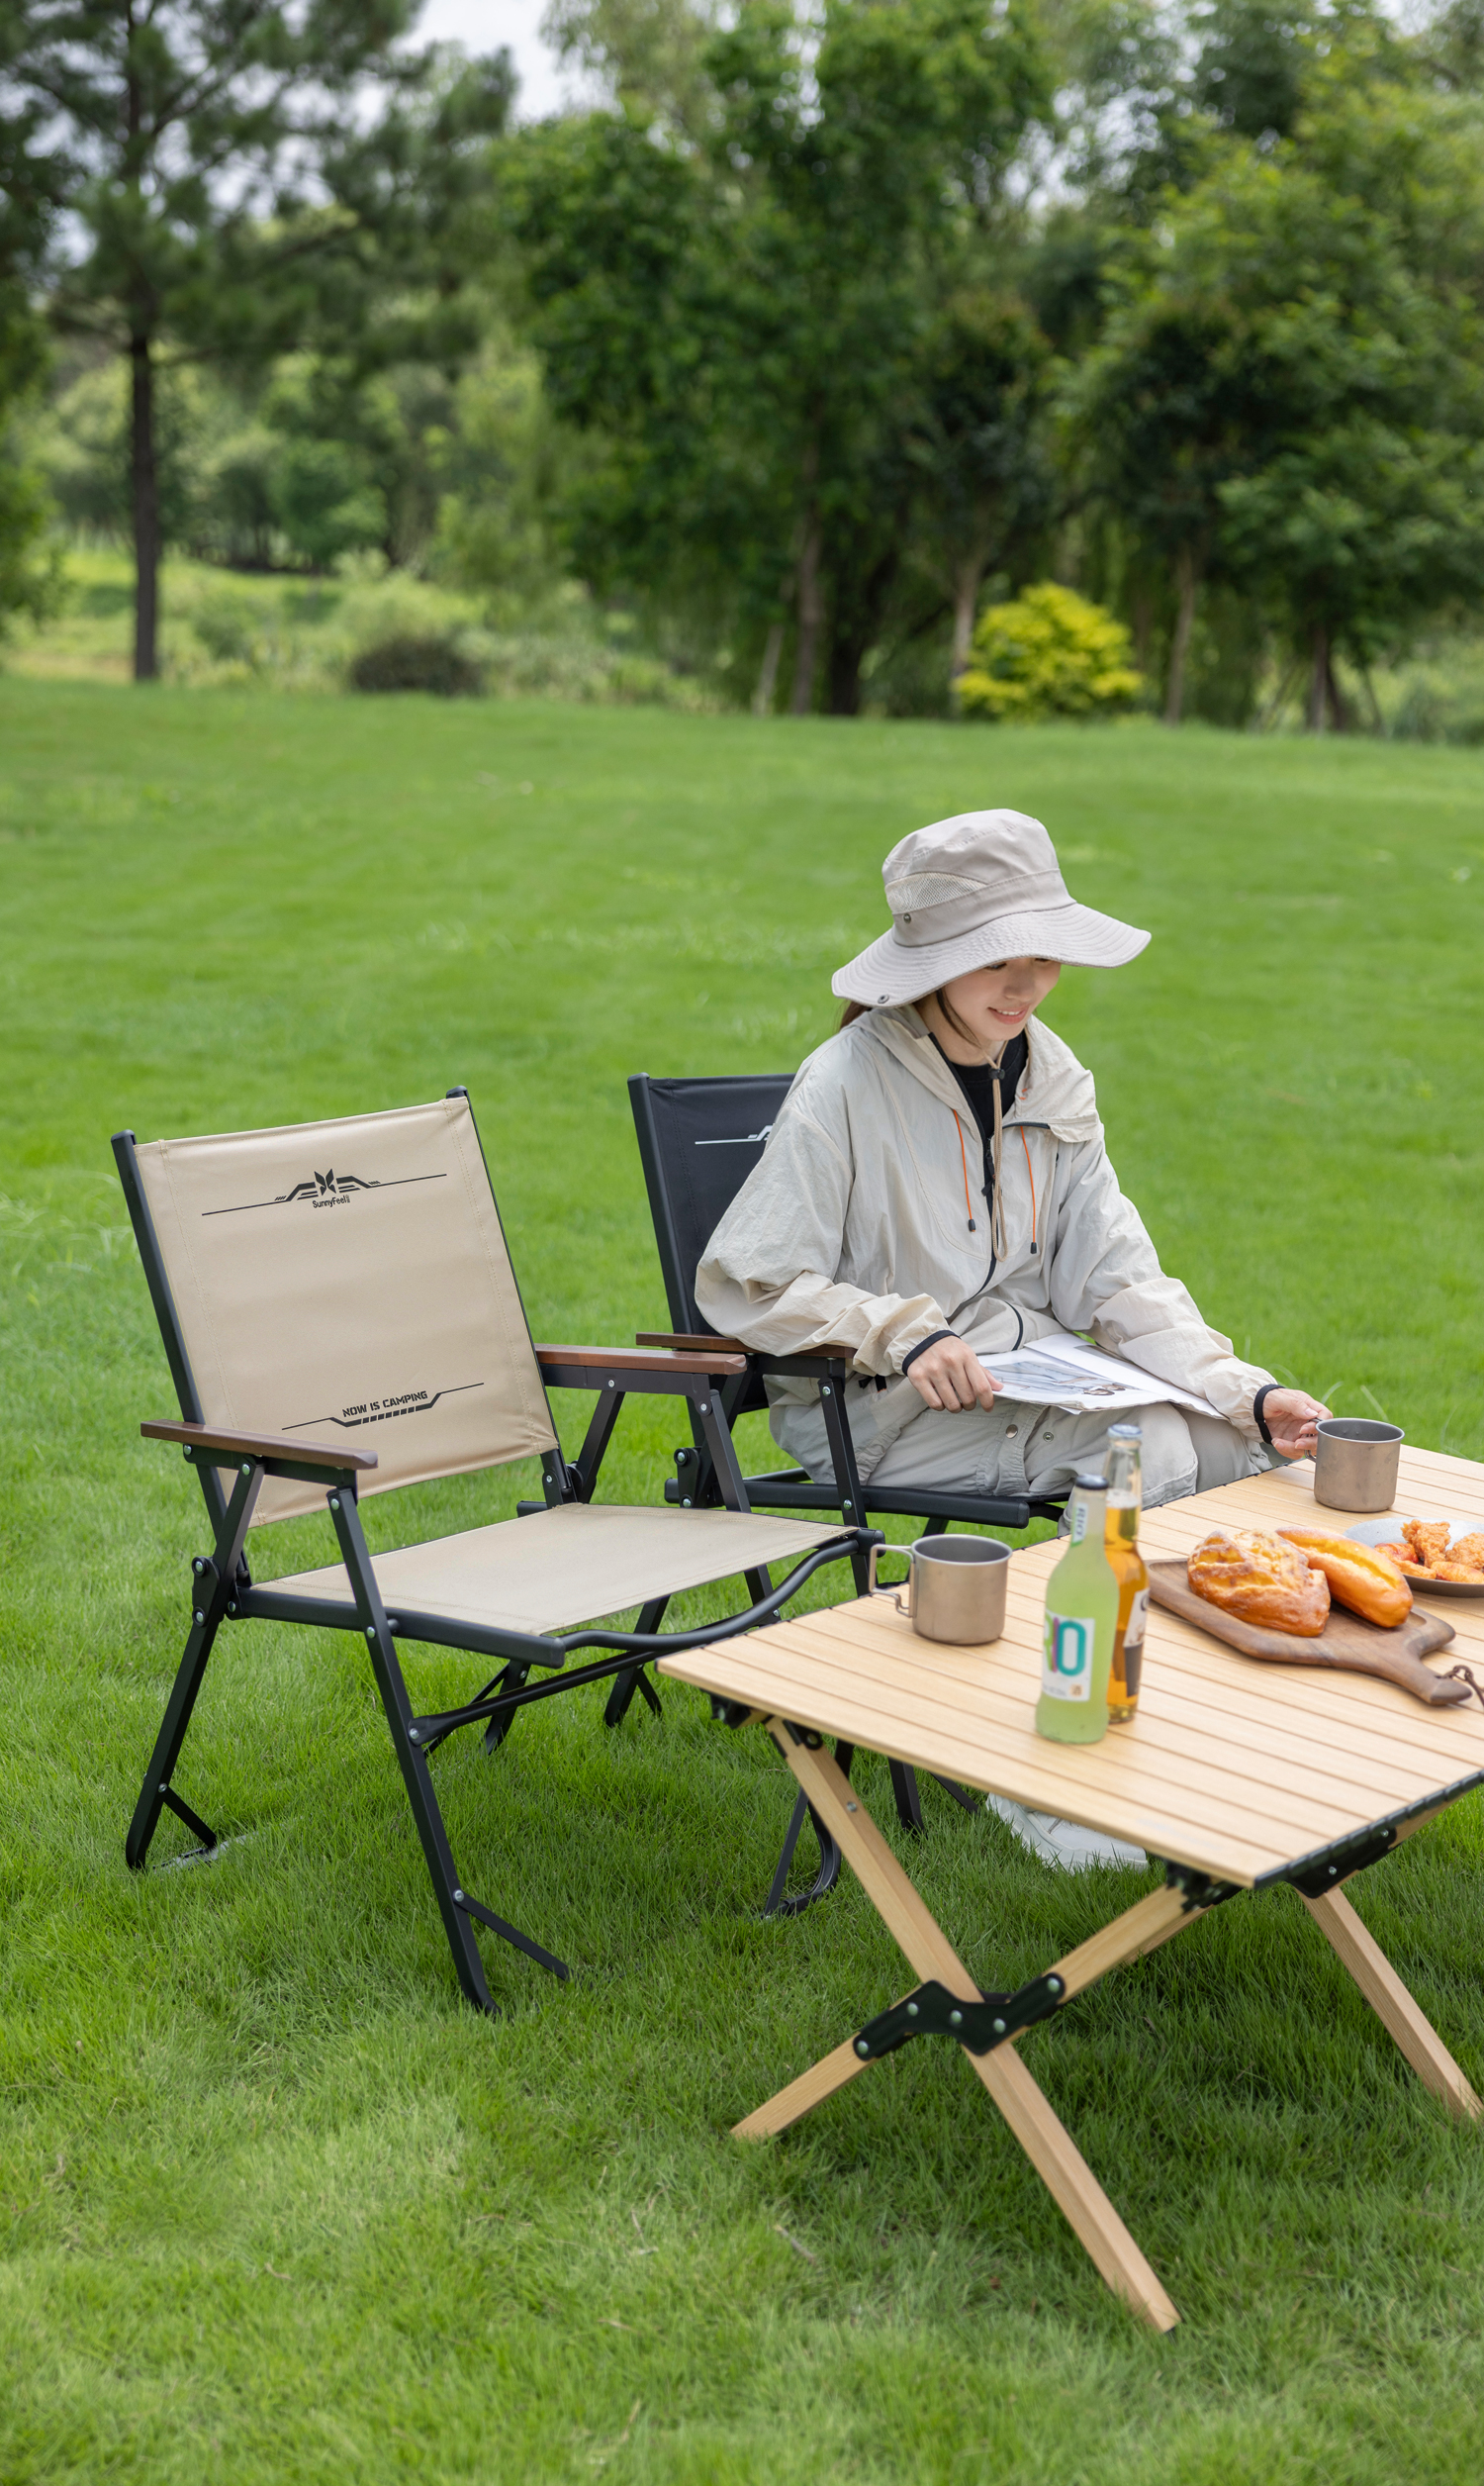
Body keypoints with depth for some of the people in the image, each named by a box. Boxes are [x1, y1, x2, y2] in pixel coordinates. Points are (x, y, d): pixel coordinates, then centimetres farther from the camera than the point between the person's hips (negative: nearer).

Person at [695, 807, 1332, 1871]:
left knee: (1240, 1443, -15)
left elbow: (1117, 1281, 2)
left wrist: (1246, 1392, -13)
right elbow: (740, 1285, -13)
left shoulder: (1051, 1079, 5)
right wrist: (903, 1336, -25)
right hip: (874, 1412, -6)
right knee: (1152, 1447, -25)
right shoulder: (848, 1084, -14)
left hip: (1023, 1377, 6)